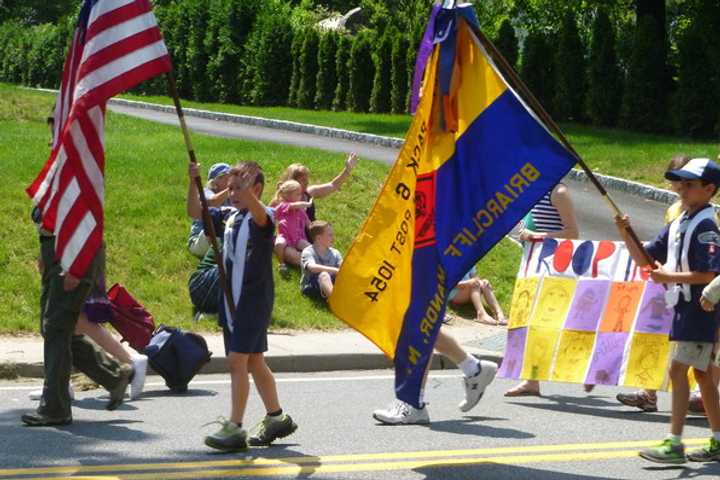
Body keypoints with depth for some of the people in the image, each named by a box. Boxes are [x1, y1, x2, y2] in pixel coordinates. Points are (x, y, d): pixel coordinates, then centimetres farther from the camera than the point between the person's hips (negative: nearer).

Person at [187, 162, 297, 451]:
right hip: (232, 301, 8)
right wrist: (193, 183, -6)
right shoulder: (229, 216, 11)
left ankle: (235, 428, -14)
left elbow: (259, 214, -35)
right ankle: (276, 418, 29)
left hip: (254, 302, -8)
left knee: (238, 360, -14)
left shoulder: (263, 217, -11)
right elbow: (195, 212, 10)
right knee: (254, 361, 16)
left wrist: (247, 192, -55)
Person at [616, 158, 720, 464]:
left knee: (678, 369, -12)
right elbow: (644, 259, 14)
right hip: (684, 306, 9)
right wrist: (626, 234, -1)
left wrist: (670, 277, -21)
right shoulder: (678, 223, 12)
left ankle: (674, 445, -12)